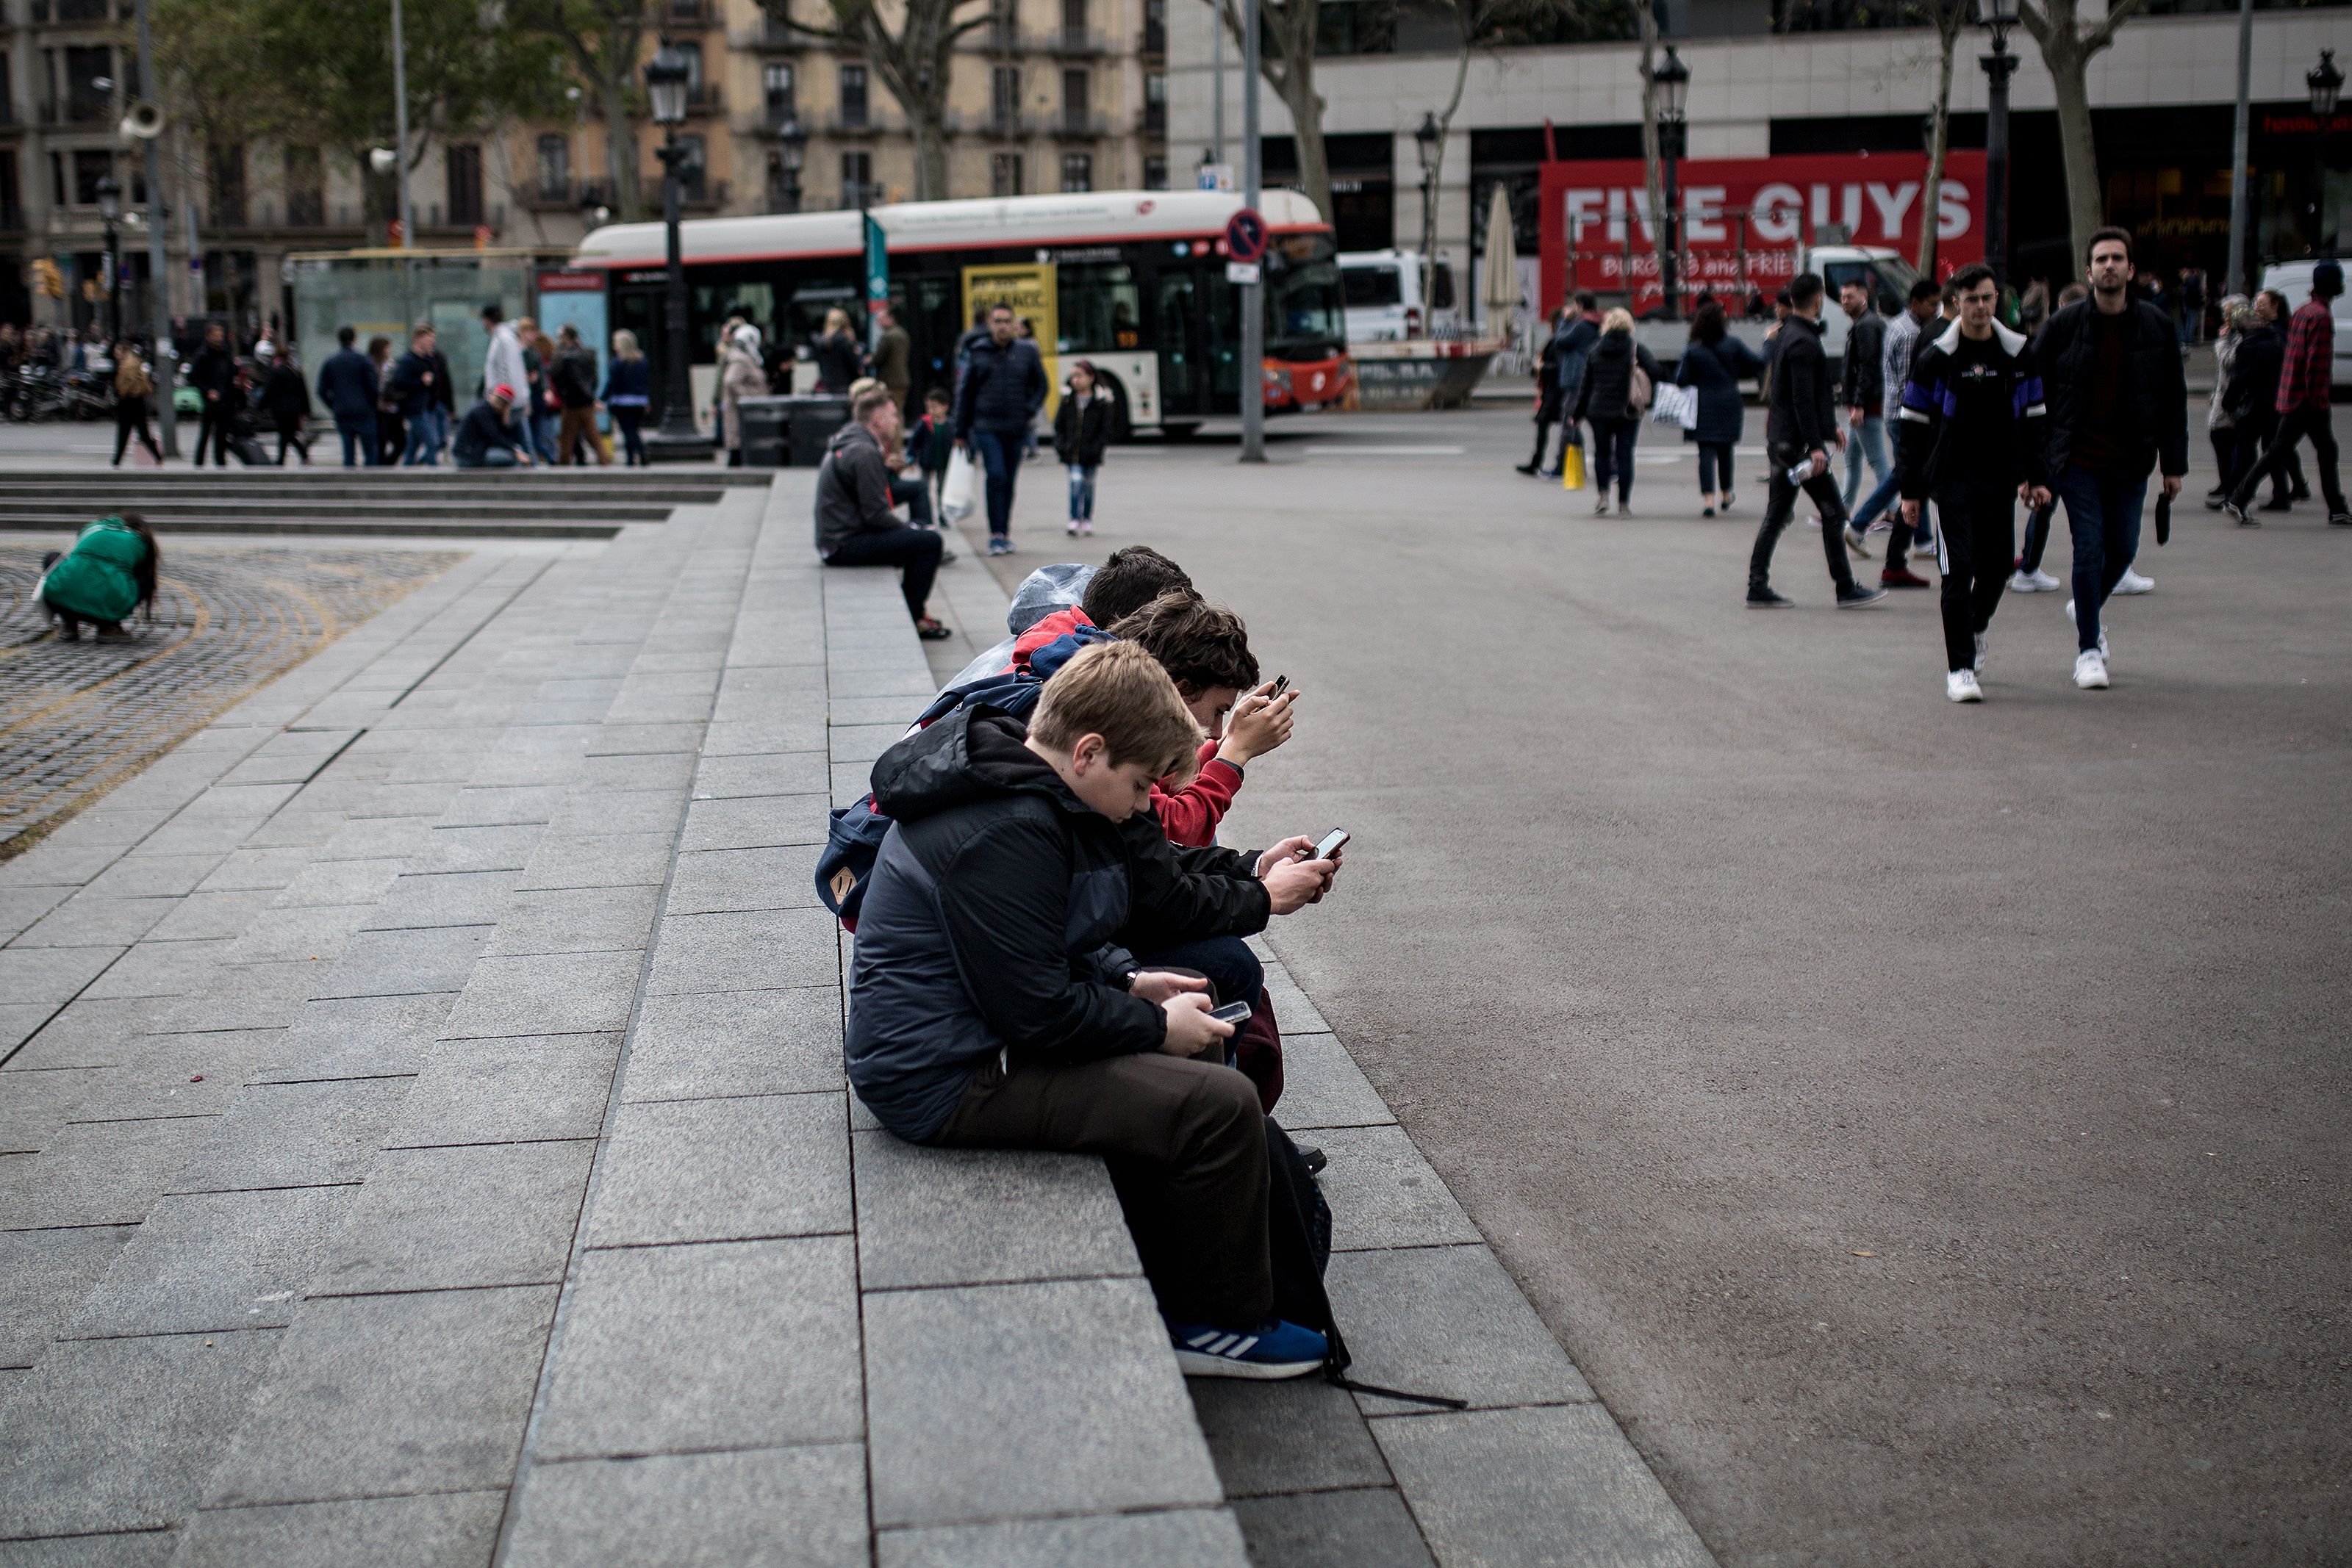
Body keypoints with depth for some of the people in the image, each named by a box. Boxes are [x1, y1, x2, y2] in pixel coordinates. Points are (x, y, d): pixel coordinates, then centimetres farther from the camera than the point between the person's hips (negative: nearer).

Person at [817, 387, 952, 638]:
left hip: (835, 540, 11)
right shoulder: (864, 452, -19)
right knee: (928, 541, -15)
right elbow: (876, 514, -20)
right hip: (846, 546, -11)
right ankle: (912, 619, -5)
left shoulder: (846, 443, 14)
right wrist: (906, 528, -6)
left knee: (916, 536, 24)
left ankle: (915, 610, 25)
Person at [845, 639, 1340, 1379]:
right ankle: (1216, 1323, 4)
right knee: (1221, 1107, -16)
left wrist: (1128, 981, 4)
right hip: (951, 1083, -11)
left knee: (1197, 1046, 19)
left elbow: (1055, 942, 19)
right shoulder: (1005, 835, -26)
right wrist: (1157, 1025, -12)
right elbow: (1038, 1008, -25)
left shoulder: (1023, 789, 7)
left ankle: (1169, 1287, 22)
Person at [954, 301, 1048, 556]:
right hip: (986, 427, -2)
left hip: (1017, 430, 2)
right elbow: (965, 392, 7)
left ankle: (1005, 534, 18)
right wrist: (961, 431, 7)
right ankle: (996, 535, -11)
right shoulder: (979, 353, 3)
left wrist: (1030, 411, -4)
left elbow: (1041, 386, 13)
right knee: (996, 476, -14)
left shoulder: (1027, 351, 5)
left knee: (1009, 482, 8)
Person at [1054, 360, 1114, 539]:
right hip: (1072, 453, 1)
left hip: (1090, 454, -1)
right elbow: (1058, 425, 8)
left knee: (1088, 486, 10)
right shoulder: (1068, 401, 5)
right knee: (1076, 483, -11)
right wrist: (1060, 445, -4)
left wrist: (1097, 448, -12)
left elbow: (1105, 429, -2)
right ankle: (1075, 522, -12)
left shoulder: (1101, 403, -2)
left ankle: (1087, 522, 21)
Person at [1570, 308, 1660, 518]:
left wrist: (1578, 414, 13)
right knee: (1624, 455, 4)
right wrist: (1647, 397, 3)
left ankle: (1602, 495, -1)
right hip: (1628, 412, -1)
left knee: (1601, 453, 15)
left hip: (1599, 410, 1)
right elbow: (1656, 372, -14)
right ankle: (1624, 504, 3)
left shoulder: (1595, 350, 4)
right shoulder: (1636, 349, -2)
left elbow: (1586, 385, 7)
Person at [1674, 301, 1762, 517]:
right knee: (1725, 451, 18)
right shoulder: (1733, 345, -3)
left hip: (1703, 408, -2)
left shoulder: (1692, 350, -7)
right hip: (1729, 406, 2)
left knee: (1707, 453, -3)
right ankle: (1726, 496, 32)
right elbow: (1758, 363, -1)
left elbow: (1681, 380, -9)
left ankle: (1708, 499, -18)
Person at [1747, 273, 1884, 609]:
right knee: (1833, 512, -2)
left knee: (1777, 515, 10)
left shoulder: (1786, 335, 16)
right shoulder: (1804, 343, -16)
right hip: (1798, 441, -10)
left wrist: (1830, 427, 29)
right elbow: (1803, 400, -22)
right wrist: (1815, 446, -24)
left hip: (1780, 440, 10)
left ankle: (1758, 588, 9)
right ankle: (1846, 589, 2)